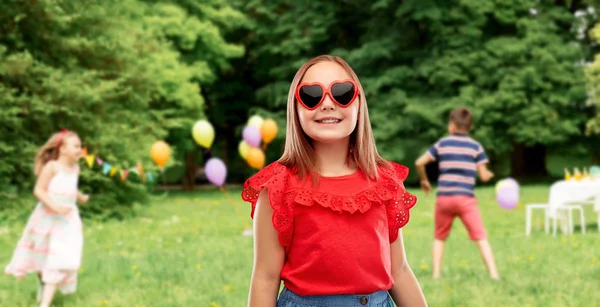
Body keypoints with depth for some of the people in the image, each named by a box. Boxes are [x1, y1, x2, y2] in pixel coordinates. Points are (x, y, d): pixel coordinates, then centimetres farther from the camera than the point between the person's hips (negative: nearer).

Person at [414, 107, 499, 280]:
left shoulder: (442, 144, 8)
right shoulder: (476, 147, 4)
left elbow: (419, 163, 4)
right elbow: (484, 176, -1)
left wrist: (424, 180, 21)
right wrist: (490, 174, 22)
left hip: (444, 197, 2)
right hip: (466, 198, -2)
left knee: (439, 237, 18)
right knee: (481, 238, -4)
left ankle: (436, 275, 15)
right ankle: (494, 274, -12)